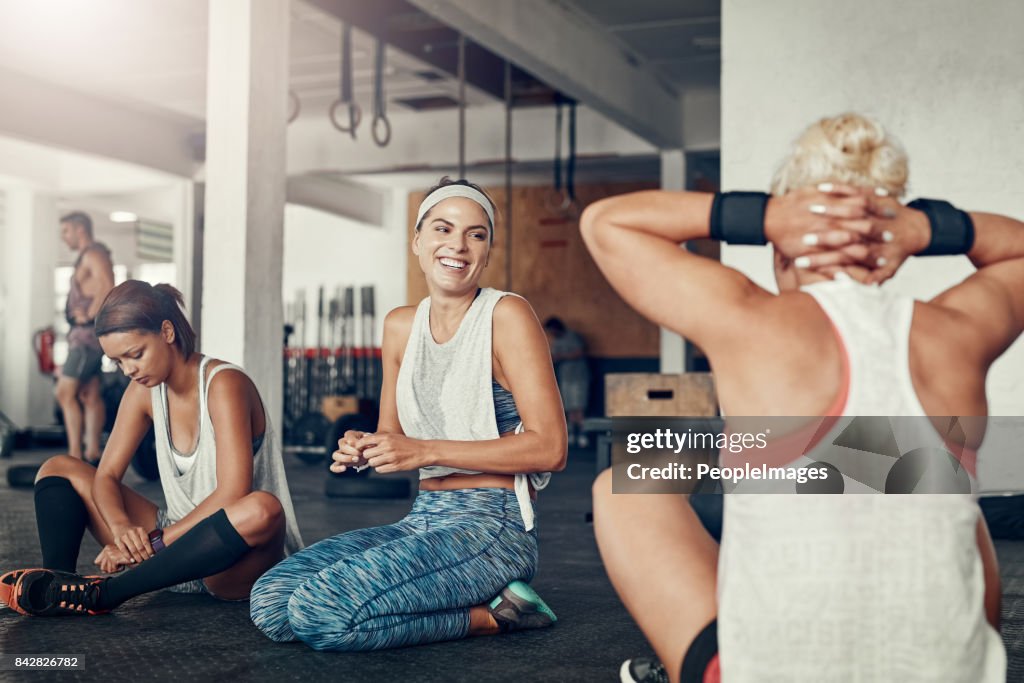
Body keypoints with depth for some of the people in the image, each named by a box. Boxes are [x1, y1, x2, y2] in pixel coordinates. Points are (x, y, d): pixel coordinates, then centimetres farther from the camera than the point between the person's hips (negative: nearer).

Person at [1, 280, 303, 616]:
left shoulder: (223, 384, -16)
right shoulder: (144, 391, 3)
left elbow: (232, 494, -26)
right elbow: (106, 476, 1)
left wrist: (152, 541, -25)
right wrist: (122, 528, -21)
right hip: (180, 541, 6)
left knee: (263, 509, -42)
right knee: (58, 469, 4)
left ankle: (100, 593, -37)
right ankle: (56, 582, -23)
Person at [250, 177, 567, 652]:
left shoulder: (506, 316, -8)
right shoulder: (401, 326, 11)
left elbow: (550, 447, -15)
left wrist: (427, 450, -18)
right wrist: (362, 450, -6)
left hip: (491, 526, -8)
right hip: (422, 519, 8)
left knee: (319, 612, -25)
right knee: (270, 601, -8)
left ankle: (489, 615, -5)